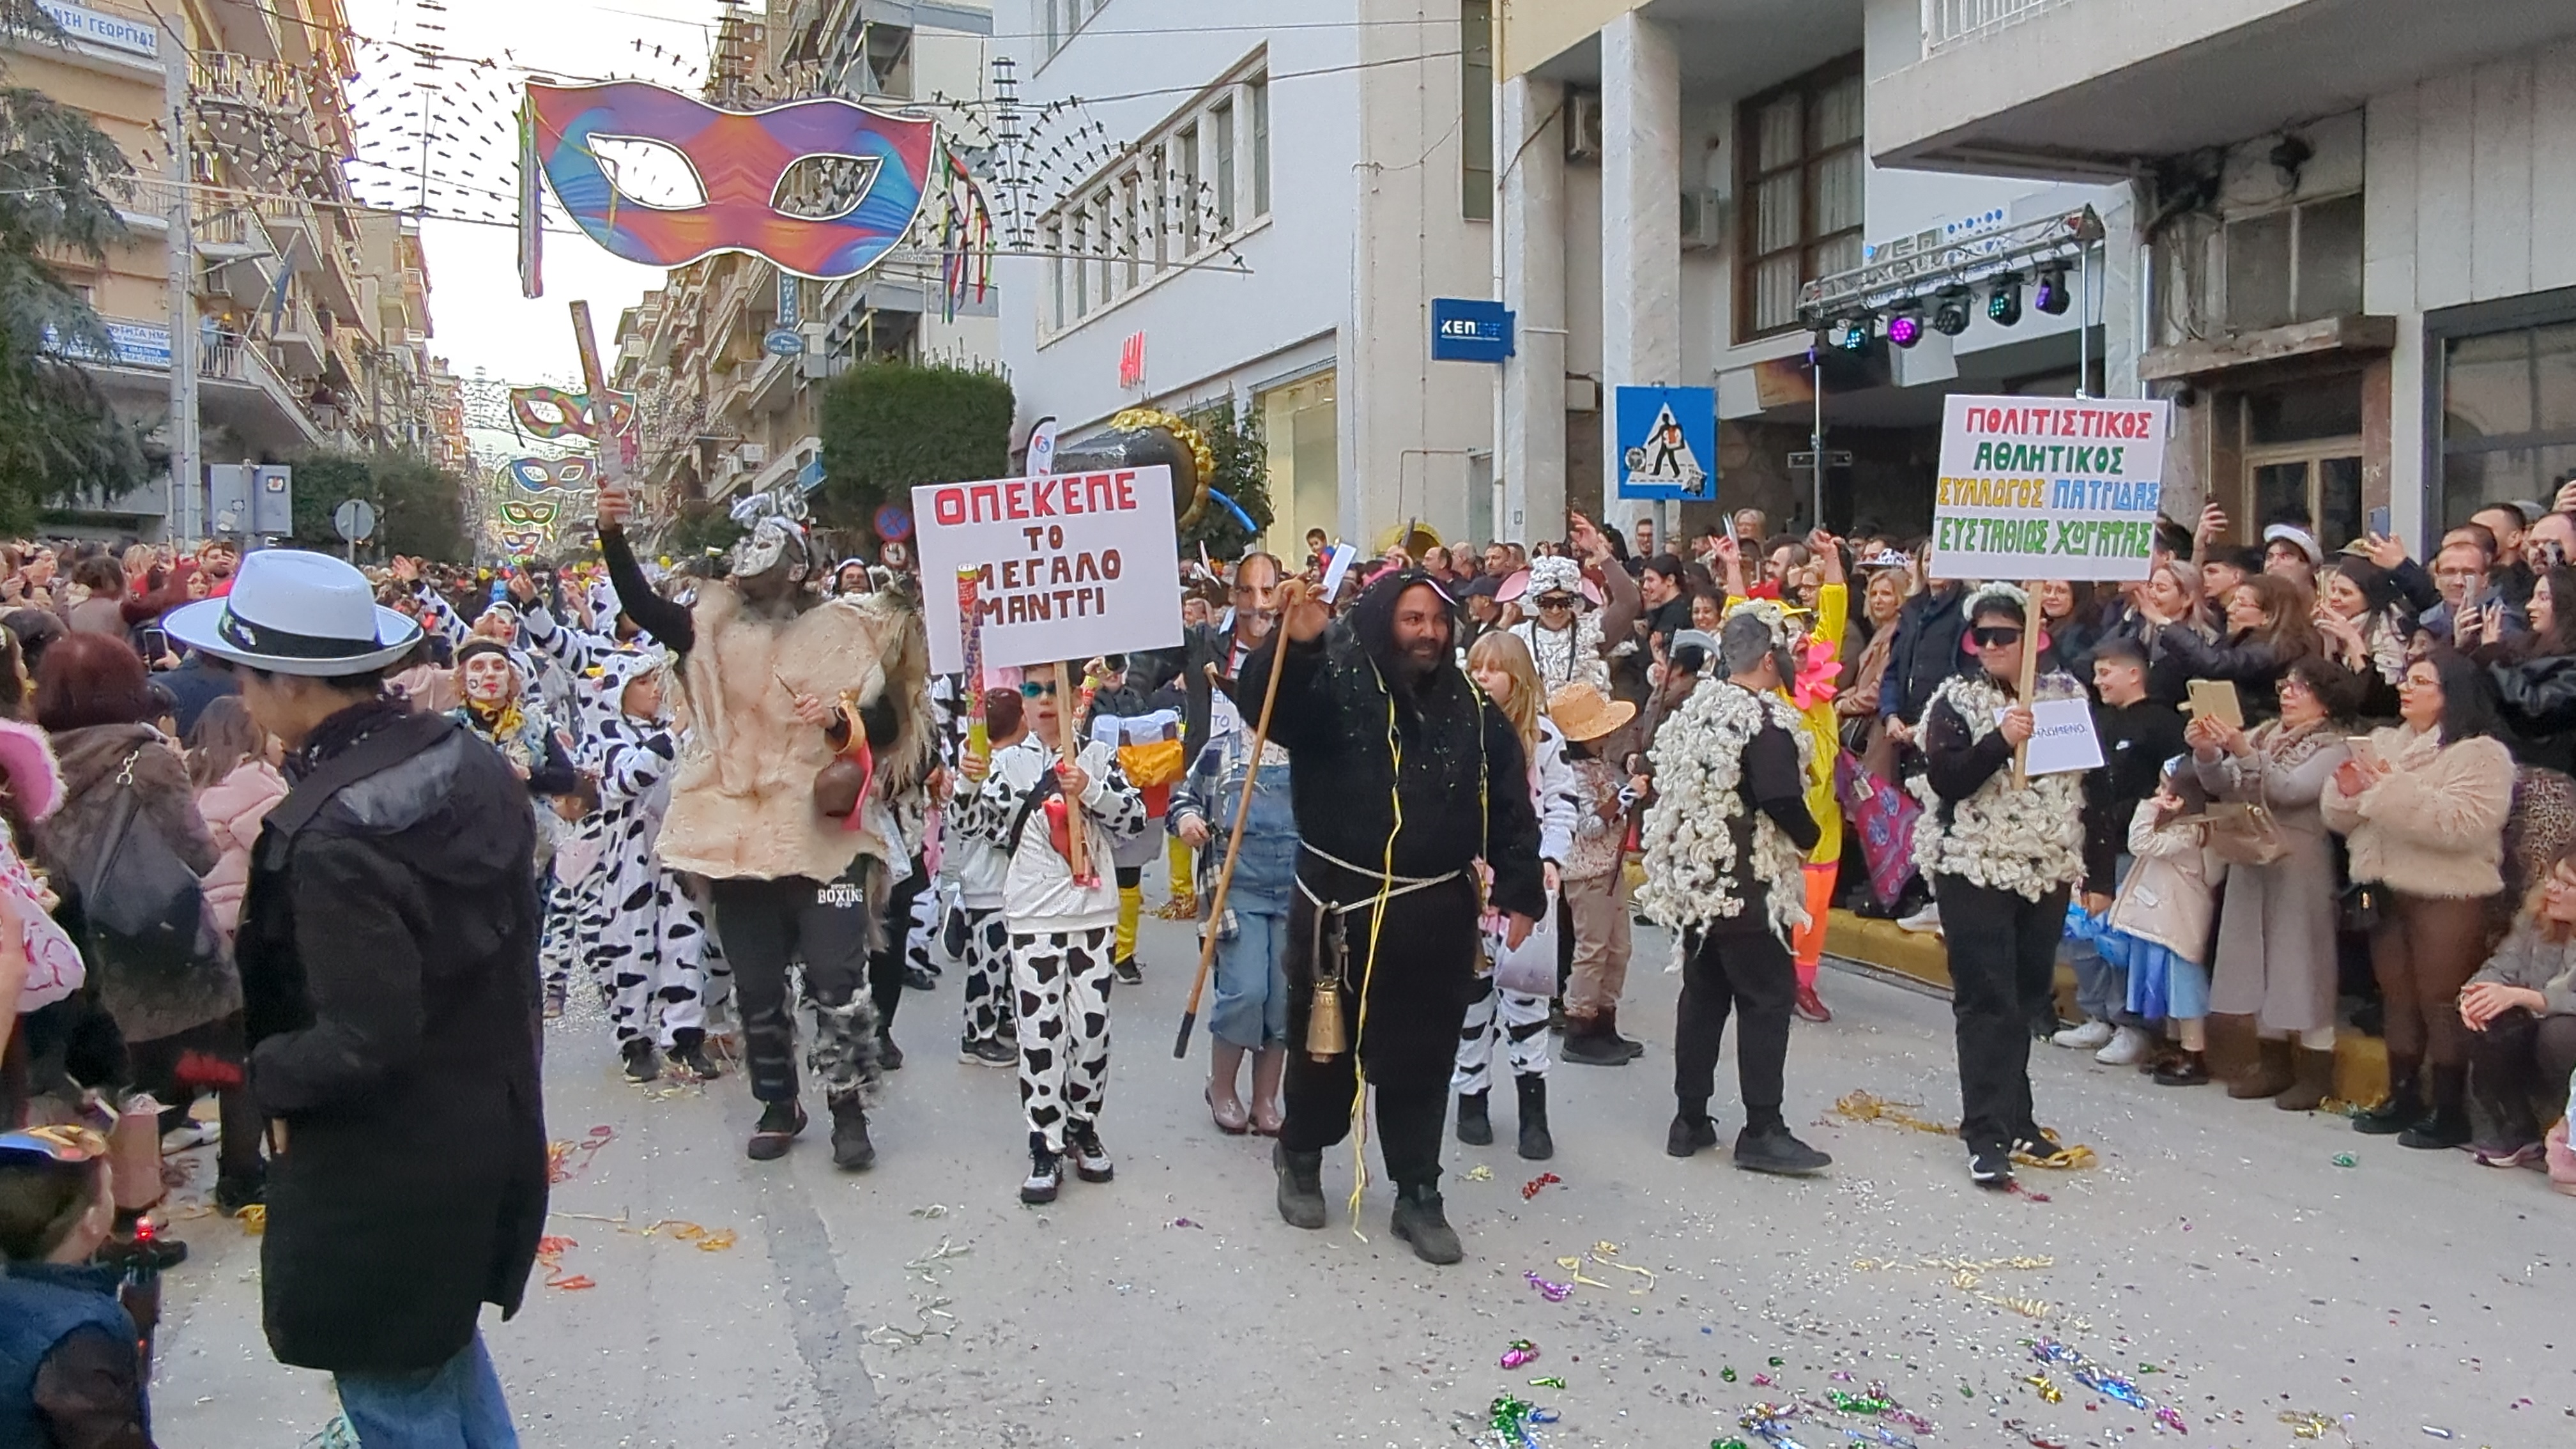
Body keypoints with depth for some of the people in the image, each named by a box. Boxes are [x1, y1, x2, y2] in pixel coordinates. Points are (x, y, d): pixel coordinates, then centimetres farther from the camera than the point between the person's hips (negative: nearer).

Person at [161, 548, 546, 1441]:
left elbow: (360, 1045, -27)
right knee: (446, 1345, 27)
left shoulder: (331, 833, -28)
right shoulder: (471, 763, -3)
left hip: (385, 1174, -8)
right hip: (488, 1129, 8)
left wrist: (265, 1072, -11)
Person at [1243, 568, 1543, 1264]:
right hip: (1339, 907, -2)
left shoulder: (1474, 713, 5)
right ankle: (1300, 1160, 36)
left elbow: (1511, 810, 7)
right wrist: (1295, 644, -42)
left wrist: (1521, 894, 2)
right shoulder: (1333, 690, -6)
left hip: (1438, 916, 3)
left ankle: (1418, 1196, 23)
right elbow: (1262, 697, -25)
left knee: (1421, 1063, 10)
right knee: (1325, 1048, 13)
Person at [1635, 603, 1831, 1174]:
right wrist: (1810, 838, -3)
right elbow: (1784, 802, -22)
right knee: (1767, 997, 0)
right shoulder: (1766, 721, -16)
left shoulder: (1693, 710, 9)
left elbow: (1672, 790, 13)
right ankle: (1762, 1131, 3)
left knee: (1703, 993, 14)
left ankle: (1690, 1120, 19)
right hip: (1749, 887, -8)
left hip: (1691, 879, 8)